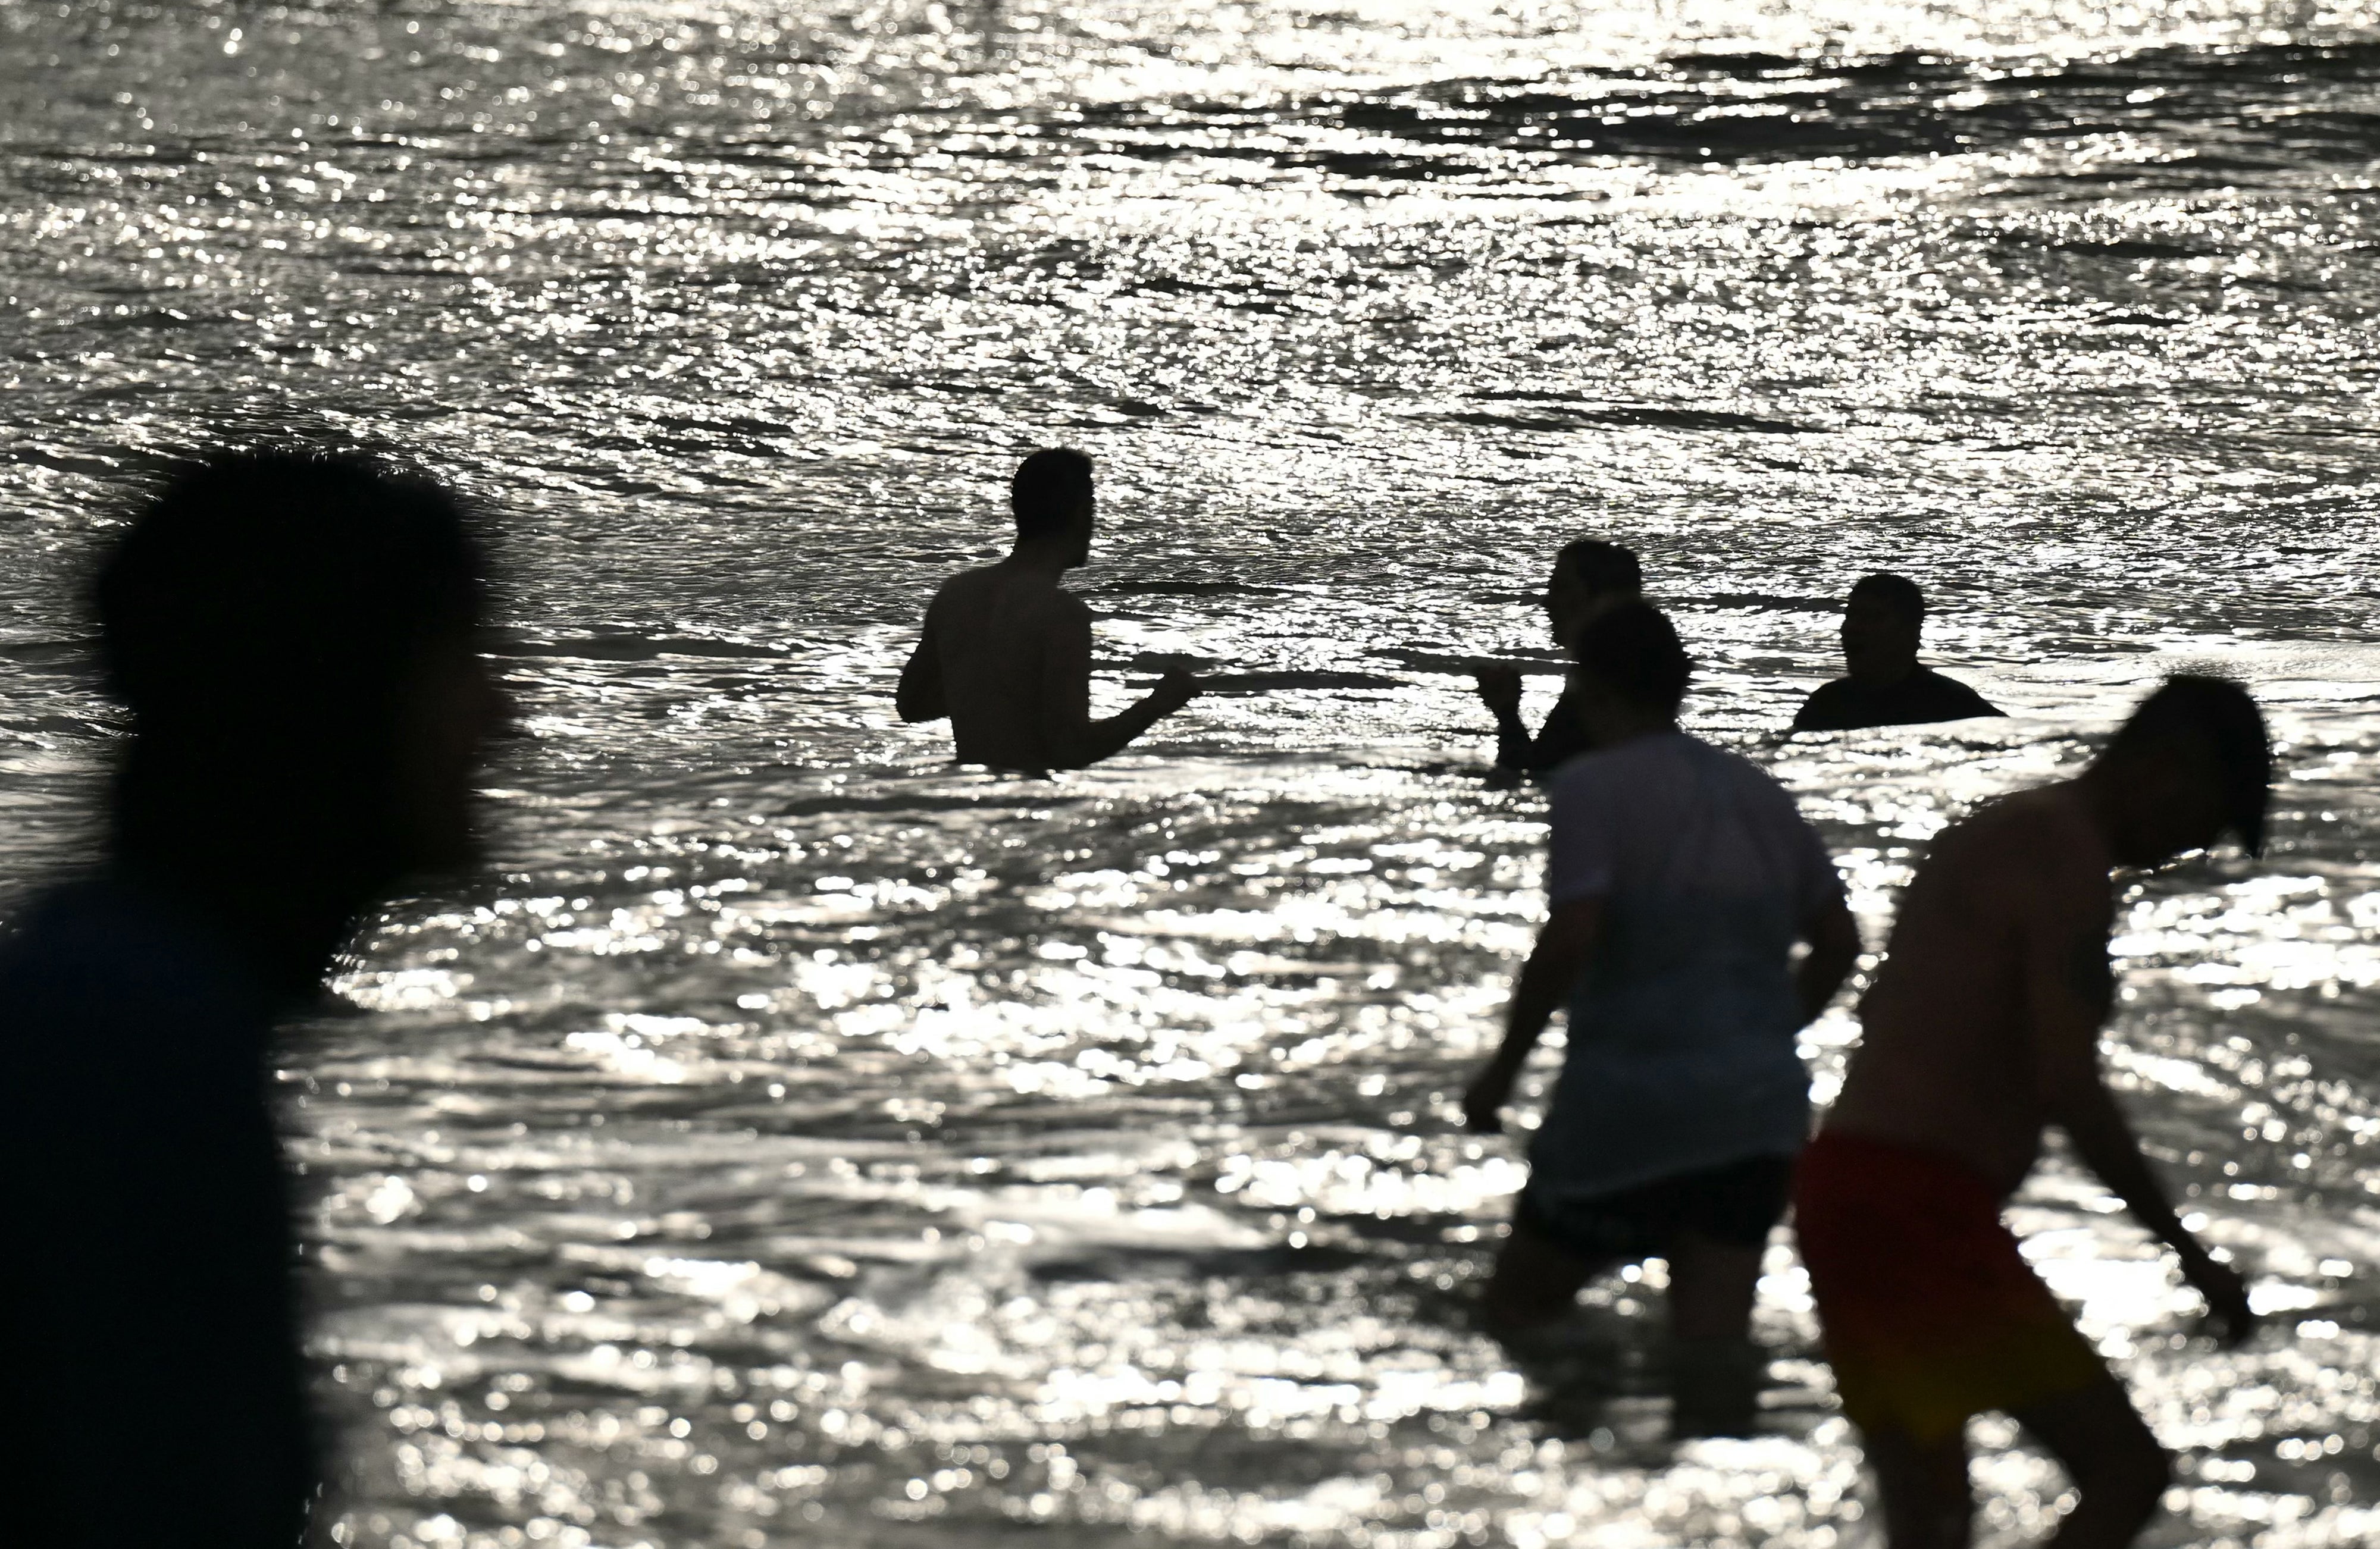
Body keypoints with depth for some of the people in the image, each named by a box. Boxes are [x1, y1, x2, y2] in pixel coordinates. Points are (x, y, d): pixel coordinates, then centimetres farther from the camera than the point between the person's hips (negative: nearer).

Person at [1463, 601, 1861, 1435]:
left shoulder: (1595, 785, -7)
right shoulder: (1759, 793, 13)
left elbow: (1571, 938, -18)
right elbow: (1838, 940, 15)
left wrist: (1504, 1067, -8)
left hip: (1629, 1098, -5)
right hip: (1759, 1104, 6)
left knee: (1517, 1307, 8)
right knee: (1713, 1330, 1)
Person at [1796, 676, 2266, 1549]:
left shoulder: (1998, 835, 20)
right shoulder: (2068, 856, -10)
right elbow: (2067, 1087, -18)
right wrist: (2188, 1253, -12)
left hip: (1844, 1189, 10)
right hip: (1921, 1212, -10)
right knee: (2127, 1474, -9)